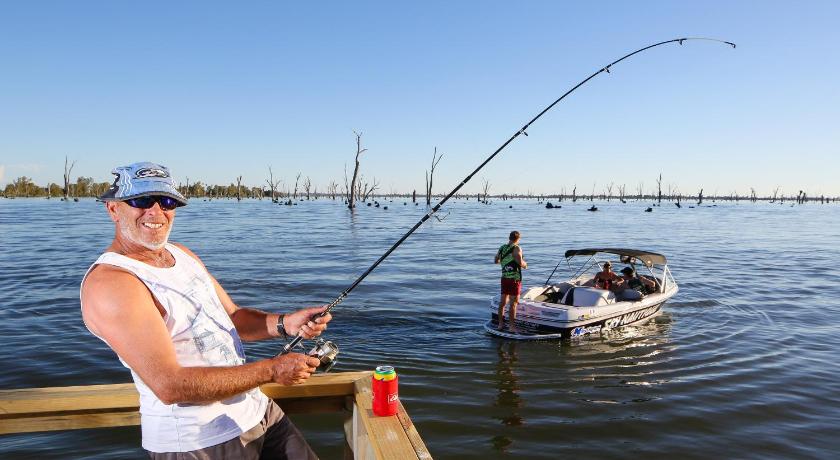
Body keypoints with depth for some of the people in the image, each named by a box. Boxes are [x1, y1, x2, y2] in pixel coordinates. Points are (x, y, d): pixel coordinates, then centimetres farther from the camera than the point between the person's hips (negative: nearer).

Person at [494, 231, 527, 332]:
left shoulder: (502, 248, 7)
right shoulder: (516, 248, -13)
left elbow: (496, 261, 18)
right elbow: (520, 262, -26)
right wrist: (525, 264, -5)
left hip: (504, 278, 6)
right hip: (515, 279, -6)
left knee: (502, 302, 14)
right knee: (513, 303, -1)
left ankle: (500, 324, 21)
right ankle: (511, 326, 1)